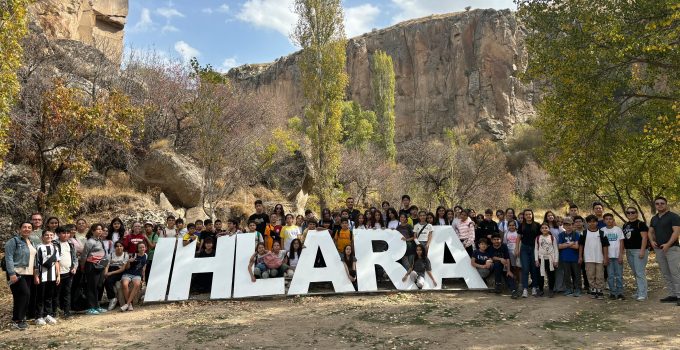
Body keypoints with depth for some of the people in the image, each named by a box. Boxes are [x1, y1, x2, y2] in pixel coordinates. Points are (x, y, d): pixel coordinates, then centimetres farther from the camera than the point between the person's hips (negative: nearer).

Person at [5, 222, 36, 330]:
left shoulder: (31, 242, 16)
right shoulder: (13, 241, -7)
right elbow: (9, 258, -13)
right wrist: (11, 273, -21)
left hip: (28, 274, 7)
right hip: (17, 273, -7)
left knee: (20, 296, 10)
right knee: (25, 294, -15)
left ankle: (19, 318, 17)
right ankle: (17, 320, -4)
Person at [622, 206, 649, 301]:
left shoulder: (640, 224, -6)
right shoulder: (625, 225, 15)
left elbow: (644, 237, -13)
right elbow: (623, 239, 20)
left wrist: (642, 250, -19)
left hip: (639, 251, -7)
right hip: (629, 251, 7)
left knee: (640, 273, -9)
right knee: (635, 273, 13)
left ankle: (642, 294, -6)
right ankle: (638, 292, 20)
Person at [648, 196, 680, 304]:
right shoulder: (654, 218, 16)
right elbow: (650, 232, 18)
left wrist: (668, 244, -22)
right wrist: (652, 241, -2)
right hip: (659, 249, 7)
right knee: (666, 274, 9)